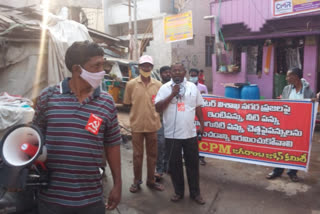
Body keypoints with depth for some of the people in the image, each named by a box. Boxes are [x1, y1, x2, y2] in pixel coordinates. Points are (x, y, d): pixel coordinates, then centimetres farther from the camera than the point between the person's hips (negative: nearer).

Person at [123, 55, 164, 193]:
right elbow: (127, 103, 4)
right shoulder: (131, 84, -3)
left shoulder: (158, 85, 1)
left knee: (152, 154, 13)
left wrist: (153, 109, -4)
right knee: (137, 154, 10)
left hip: (153, 124, 2)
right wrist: (139, 107, -1)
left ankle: (151, 180, 31)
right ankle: (137, 181, 28)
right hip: (137, 124, -2)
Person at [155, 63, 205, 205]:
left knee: (193, 163, 11)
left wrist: (202, 124, 10)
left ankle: (195, 193, 28)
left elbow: (198, 107, 13)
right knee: (174, 164, 10)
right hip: (172, 134, -1)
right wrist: (172, 94, -17)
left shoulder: (192, 87, 5)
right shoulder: (165, 88, -2)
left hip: (190, 133, 2)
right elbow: (158, 108, -11)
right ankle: (178, 192, 29)